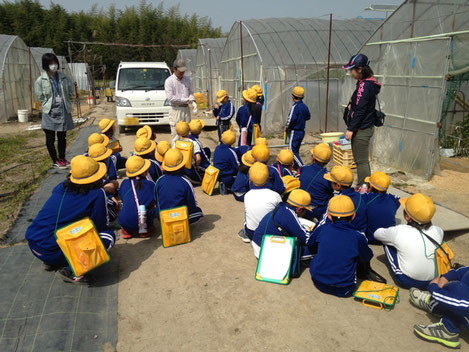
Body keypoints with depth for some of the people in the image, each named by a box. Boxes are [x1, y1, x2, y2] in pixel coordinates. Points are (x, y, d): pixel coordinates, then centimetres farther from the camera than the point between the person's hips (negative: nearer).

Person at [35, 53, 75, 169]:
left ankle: (62, 158, 27)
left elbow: (71, 91, 11)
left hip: (63, 111, 3)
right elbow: (40, 96, 1)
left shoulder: (64, 77, 2)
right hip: (50, 112, -3)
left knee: (62, 137, 13)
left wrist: (64, 100, 4)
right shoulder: (41, 80, -6)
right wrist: (51, 102, -2)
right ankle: (55, 161, 13)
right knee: (50, 138, 2)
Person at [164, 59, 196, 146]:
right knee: (176, 134, -5)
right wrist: (184, 100, -15)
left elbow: (191, 93, 17)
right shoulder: (169, 81, -6)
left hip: (186, 109, 6)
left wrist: (193, 101, -4)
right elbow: (170, 97, -14)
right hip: (176, 110, -5)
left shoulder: (187, 79, 12)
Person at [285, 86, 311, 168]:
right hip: (302, 131, 9)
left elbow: (291, 120, -23)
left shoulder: (294, 107, -19)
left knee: (292, 150, -6)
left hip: (294, 131, -9)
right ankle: (296, 167, 29)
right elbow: (308, 117, 20)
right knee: (296, 150, 20)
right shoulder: (304, 106, 6)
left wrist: (286, 128, -8)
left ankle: (302, 168, -14)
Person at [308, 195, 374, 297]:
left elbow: (310, 246, 16)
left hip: (318, 283, 2)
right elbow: (367, 258, 10)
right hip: (343, 290, -1)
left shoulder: (322, 230, -4)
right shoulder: (358, 237, -11)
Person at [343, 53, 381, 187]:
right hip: (364, 128, 11)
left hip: (361, 129, -11)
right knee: (363, 160, 18)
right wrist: (352, 127, 19)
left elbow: (359, 110, -21)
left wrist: (351, 129, -18)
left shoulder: (364, 85, -18)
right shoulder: (368, 83, 14)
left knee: (361, 161, -4)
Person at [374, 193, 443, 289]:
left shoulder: (398, 232, -21)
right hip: (433, 282, 4)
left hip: (407, 282, -4)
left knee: (387, 241, 8)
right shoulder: (438, 231, -10)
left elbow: (377, 233, 0)